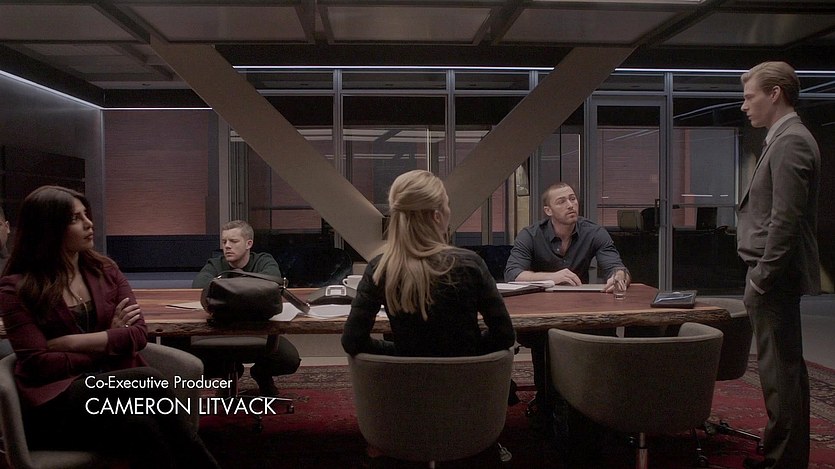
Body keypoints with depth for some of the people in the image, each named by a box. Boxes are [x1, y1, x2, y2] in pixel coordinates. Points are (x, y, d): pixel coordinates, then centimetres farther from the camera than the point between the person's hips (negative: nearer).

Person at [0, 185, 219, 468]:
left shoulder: (105, 269, 11)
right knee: (150, 382, -32)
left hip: (114, 386, 4)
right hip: (56, 403, -3)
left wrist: (72, 342, -10)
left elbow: (139, 334, 0)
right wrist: (110, 342, -6)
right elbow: (39, 362, -9)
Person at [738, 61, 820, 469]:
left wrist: (761, 279, -17)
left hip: (775, 275, -11)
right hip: (774, 274, 11)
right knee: (783, 367, 17)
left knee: (780, 370, -3)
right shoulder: (785, 138, 16)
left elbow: (785, 219, -21)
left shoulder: (790, 141, -15)